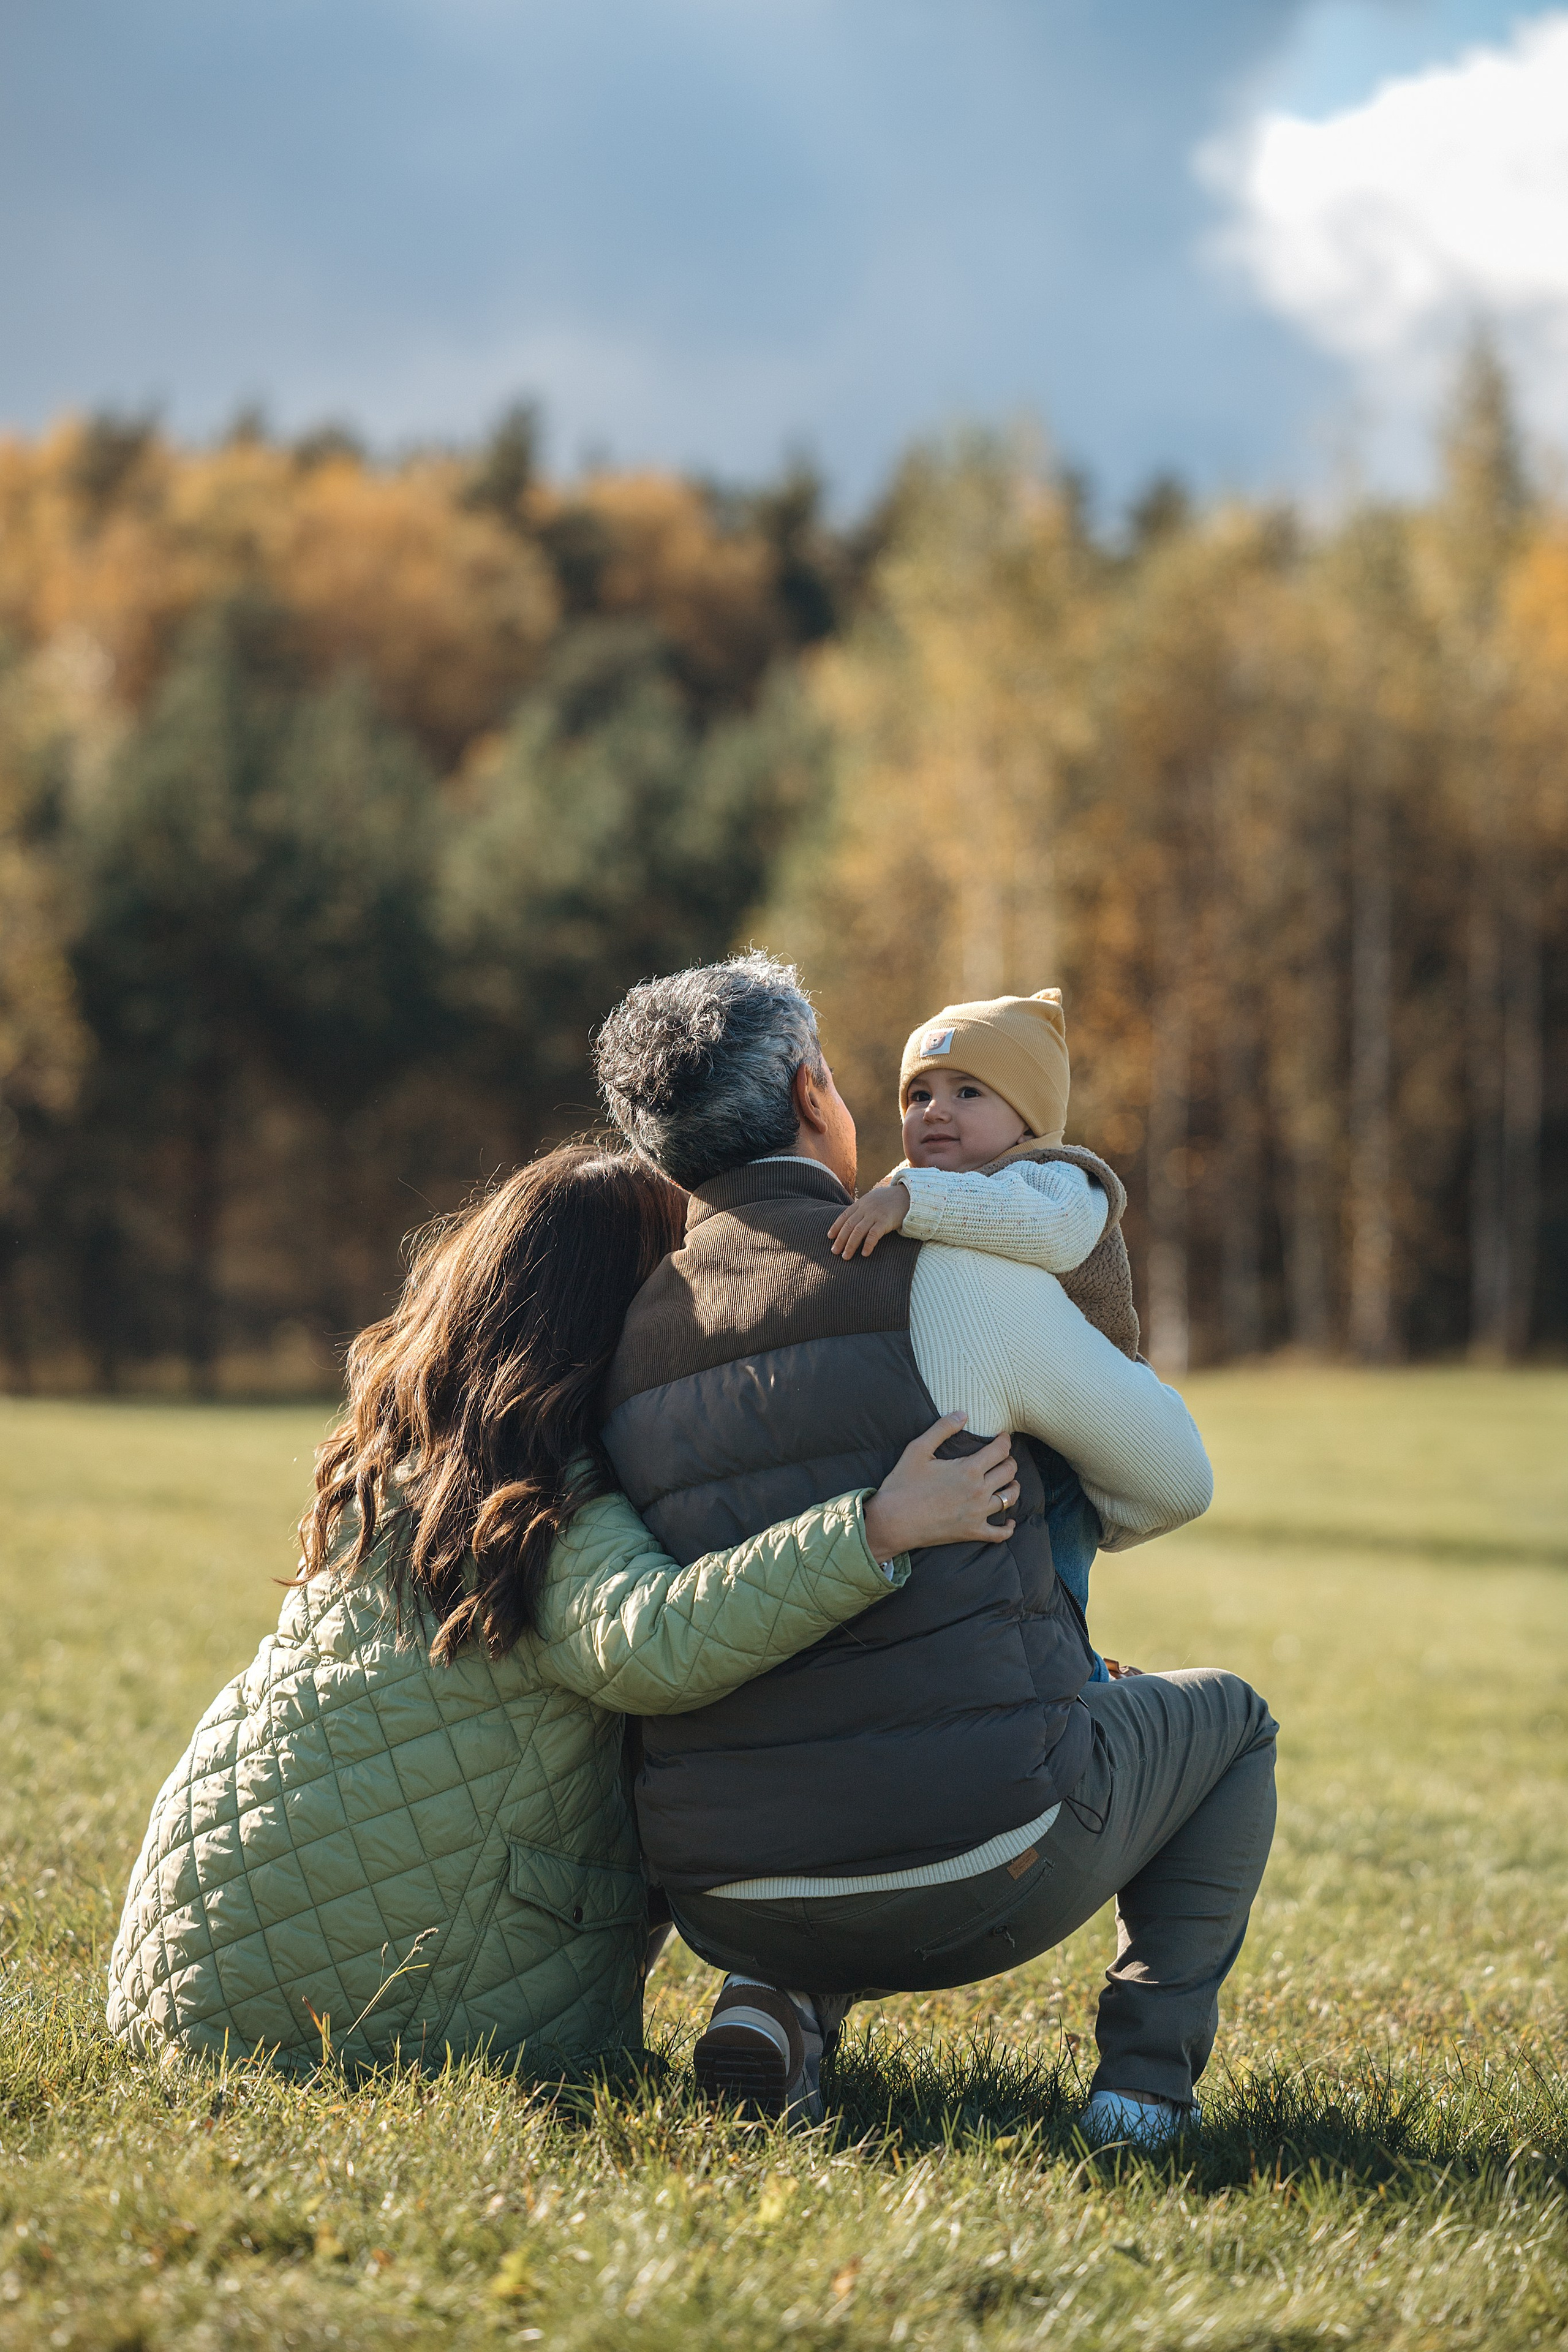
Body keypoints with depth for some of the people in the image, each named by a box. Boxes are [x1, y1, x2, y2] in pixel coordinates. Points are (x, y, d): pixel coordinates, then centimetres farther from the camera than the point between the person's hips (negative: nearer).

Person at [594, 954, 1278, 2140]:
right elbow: (1174, 1479, 7)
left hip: (728, 1901, 4)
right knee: (1227, 1722, 26)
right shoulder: (949, 1277, -7)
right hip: (982, 1878, -4)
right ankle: (1148, 2070, 10)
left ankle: (783, 2000, 12)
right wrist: (1051, 1530, 31)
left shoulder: (625, 1345, 9)